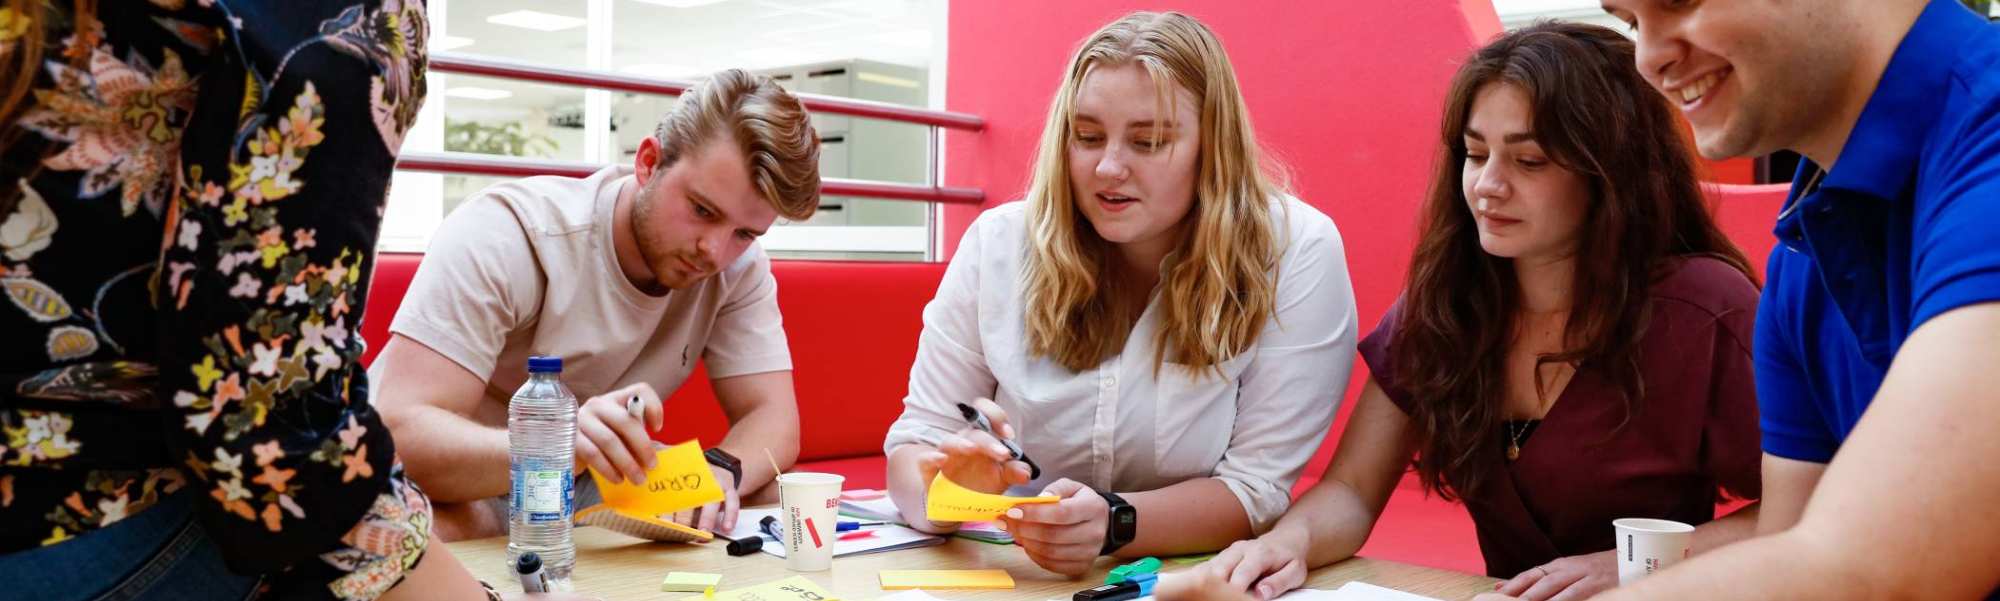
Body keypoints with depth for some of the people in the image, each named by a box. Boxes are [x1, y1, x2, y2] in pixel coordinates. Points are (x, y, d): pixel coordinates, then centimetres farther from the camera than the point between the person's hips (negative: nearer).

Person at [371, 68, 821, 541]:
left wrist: (720, 469, -35)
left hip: (596, 485, 4)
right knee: (431, 531, -39)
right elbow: (399, 429, -31)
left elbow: (773, 417, -10)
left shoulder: (738, 265, -8)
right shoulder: (506, 232, -24)